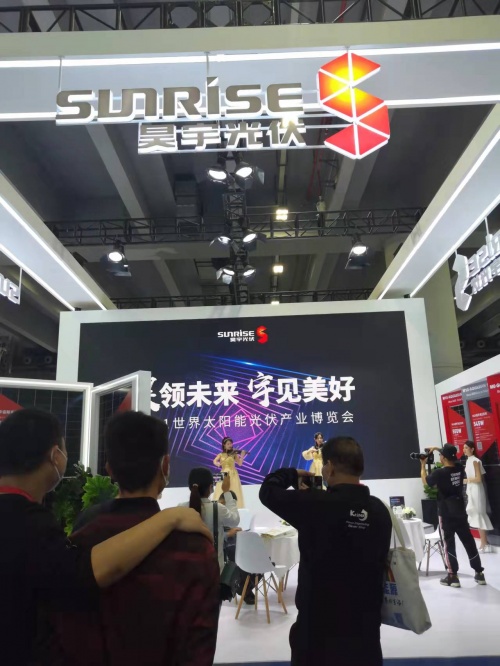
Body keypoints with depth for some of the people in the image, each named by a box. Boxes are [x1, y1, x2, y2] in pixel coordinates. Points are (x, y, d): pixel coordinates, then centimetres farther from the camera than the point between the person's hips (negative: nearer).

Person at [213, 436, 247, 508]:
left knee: (234, 493, -7)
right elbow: (215, 461, -3)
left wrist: (242, 455, -17)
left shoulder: (234, 454, 5)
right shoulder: (221, 455, 10)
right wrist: (218, 463, -24)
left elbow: (240, 463, -4)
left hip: (233, 475, -1)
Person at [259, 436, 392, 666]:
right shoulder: (379, 509, -5)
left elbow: (268, 491, -8)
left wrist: (293, 474, 11)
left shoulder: (315, 505, -21)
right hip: (365, 625, 5)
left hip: (320, 624, -4)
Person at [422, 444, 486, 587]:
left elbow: (425, 481, 0)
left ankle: (453, 576, 6)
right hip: (460, 512, 5)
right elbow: (452, 460, 21)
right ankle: (479, 573, 19)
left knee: (449, 544, 3)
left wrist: (423, 464, 9)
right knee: (469, 542, 12)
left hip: (446, 514, -5)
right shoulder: (460, 468, -2)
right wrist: (438, 448, 18)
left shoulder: (439, 473, -18)